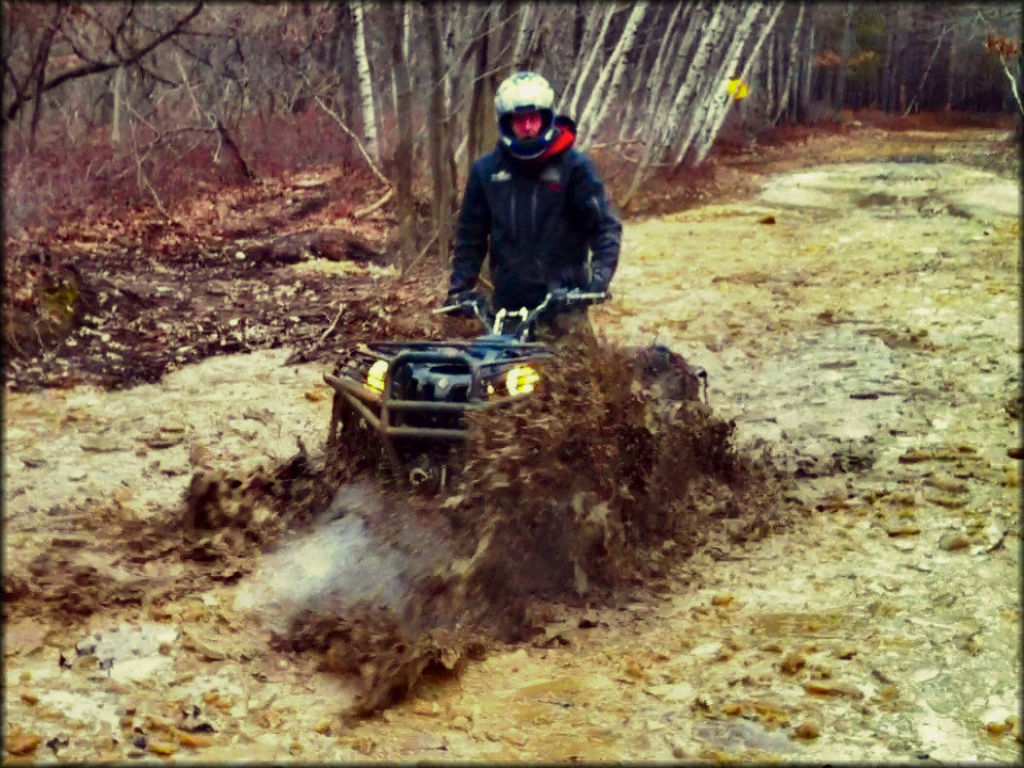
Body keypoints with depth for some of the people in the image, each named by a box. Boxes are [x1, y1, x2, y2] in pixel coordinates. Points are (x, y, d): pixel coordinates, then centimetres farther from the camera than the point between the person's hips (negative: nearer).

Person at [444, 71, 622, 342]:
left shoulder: (575, 166, -1)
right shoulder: (486, 170, 7)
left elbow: (605, 226, -3)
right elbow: (471, 233, 12)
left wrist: (599, 277, -17)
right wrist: (460, 287, 4)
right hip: (507, 307, 2)